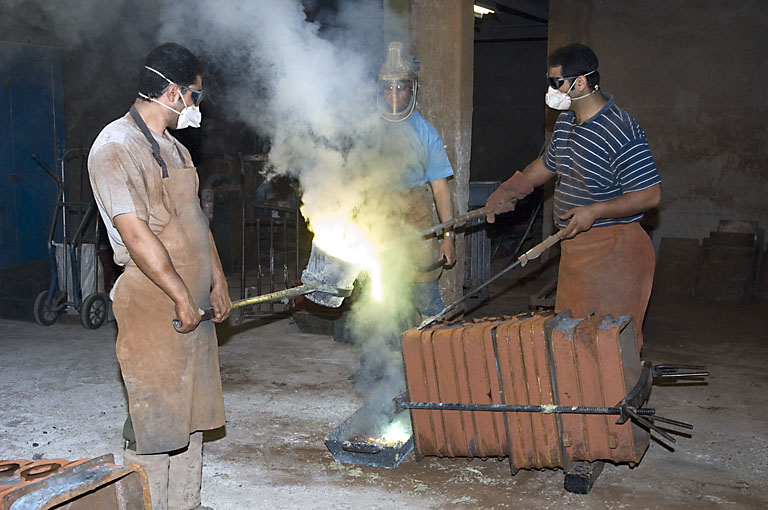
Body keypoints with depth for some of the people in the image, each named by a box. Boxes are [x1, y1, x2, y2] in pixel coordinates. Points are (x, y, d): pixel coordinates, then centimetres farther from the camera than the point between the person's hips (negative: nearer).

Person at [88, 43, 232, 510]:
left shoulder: (174, 149, 16)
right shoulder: (115, 148, -14)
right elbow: (135, 233, -21)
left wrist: (217, 281, 18)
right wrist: (181, 297, -19)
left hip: (193, 301, 9)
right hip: (151, 304, -9)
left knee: (191, 409, 14)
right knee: (154, 416, -2)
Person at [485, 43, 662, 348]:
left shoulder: (620, 131, -18)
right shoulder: (565, 122, 11)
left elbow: (651, 195, -19)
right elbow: (548, 163, 29)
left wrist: (594, 211, -23)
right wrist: (508, 192, 23)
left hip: (612, 250, -9)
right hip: (573, 248, 9)